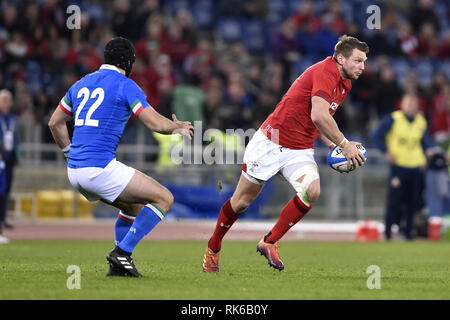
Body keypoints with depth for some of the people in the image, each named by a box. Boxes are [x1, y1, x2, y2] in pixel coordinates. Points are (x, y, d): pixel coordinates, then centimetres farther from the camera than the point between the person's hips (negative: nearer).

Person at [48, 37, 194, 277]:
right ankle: (122, 253, -8)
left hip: (75, 172, 8)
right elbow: (156, 123, -7)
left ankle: (119, 264, 19)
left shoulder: (82, 84, 17)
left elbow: (55, 123, 24)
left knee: (135, 204, 26)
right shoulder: (125, 85, -4)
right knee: (164, 198, -1)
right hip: (100, 168, -8)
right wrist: (178, 128, 12)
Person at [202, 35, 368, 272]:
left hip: (300, 150, 7)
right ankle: (213, 247, 28)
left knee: (312, 191, -22)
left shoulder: (345, 84, 9)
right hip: (270, 143, -7)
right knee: (241, 201, 4)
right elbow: (318, 117, -30)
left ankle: (269, 242, -8)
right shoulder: (325, 72, -20)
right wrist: (344, 144, -23)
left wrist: (335, 147, 7)